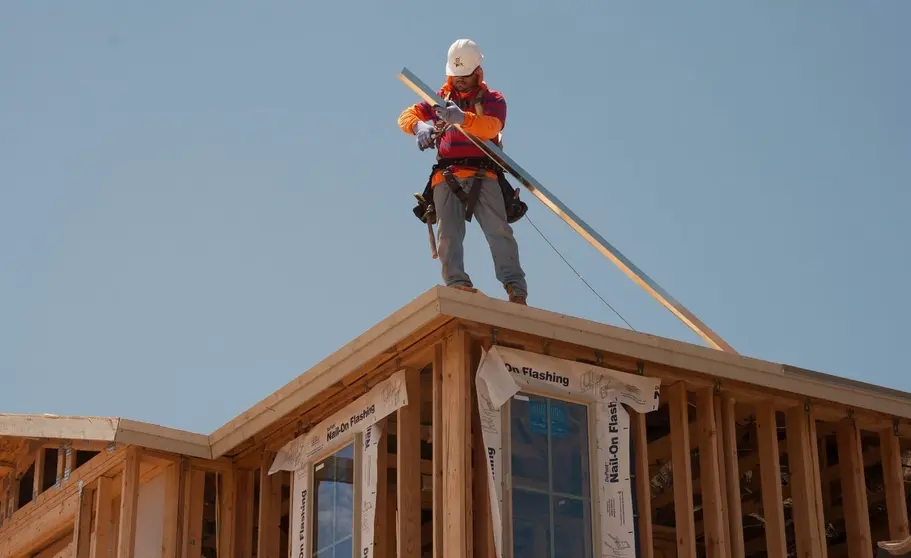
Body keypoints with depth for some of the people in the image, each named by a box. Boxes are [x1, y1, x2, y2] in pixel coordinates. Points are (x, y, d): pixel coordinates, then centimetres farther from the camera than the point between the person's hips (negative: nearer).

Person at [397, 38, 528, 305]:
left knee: (499, 231, -18)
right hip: (447, 177, 2)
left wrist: (463, 118, -31)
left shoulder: (492, 100, 13)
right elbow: (407, 116, 14)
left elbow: (491, 127, -9)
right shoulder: (440, 99, 24)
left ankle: (516, 289, -26)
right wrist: (420, 126, -12)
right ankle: (458, 285, -28)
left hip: (483, 175, -2)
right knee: (449, 233, -16)